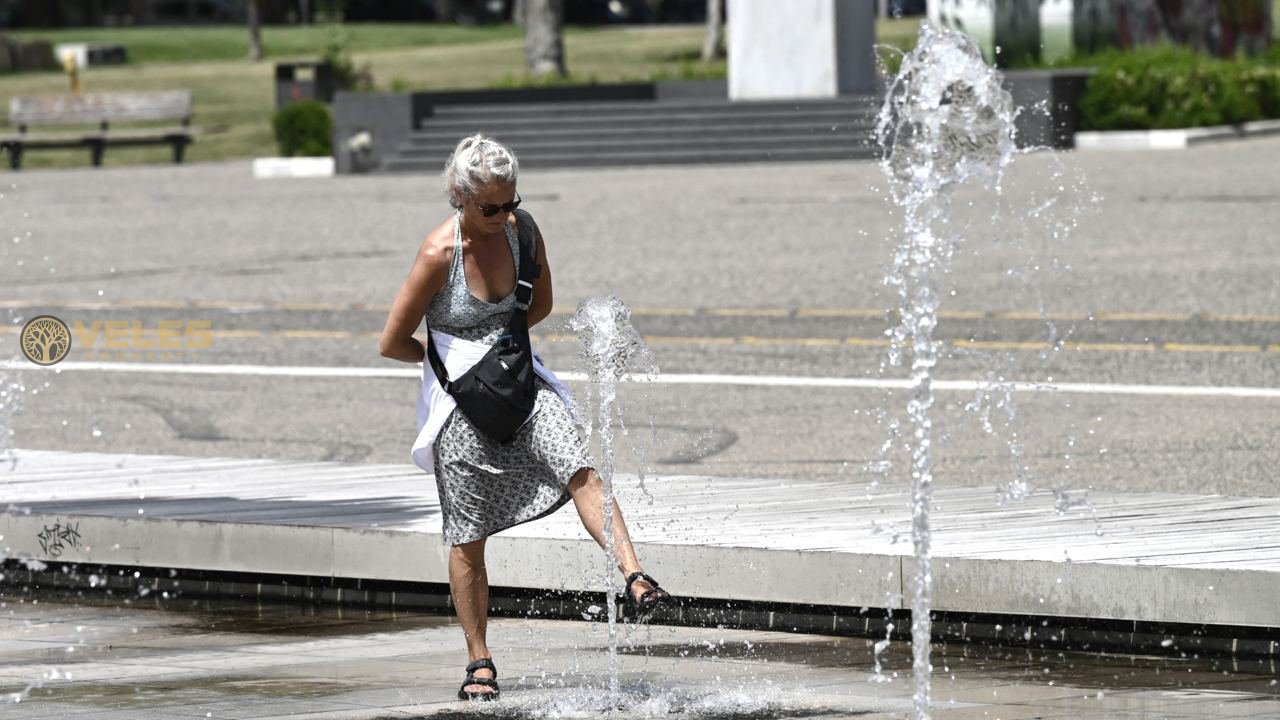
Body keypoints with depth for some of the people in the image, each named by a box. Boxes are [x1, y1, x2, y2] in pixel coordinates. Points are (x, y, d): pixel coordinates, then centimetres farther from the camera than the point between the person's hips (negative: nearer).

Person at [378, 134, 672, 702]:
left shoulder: (521, 228, -6)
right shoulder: (439, 253, -21)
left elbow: (540, 304, 13)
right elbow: (393, 344, -13)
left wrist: (498, 342, 1)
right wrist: (451, 357, 2)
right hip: (459, 397, -4)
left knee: (580, 469, -22)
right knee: (468, 540, 3)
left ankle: (634, 578, -32)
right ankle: (479, 662, 14)